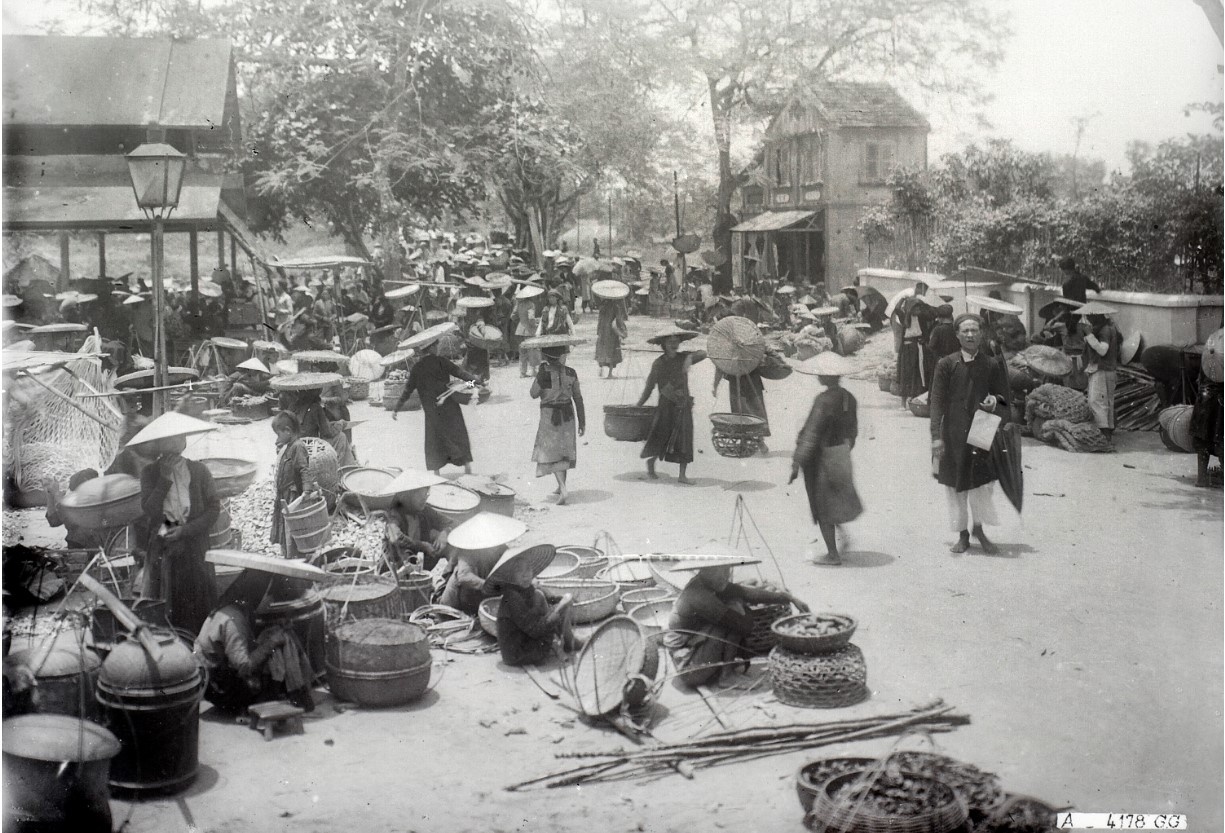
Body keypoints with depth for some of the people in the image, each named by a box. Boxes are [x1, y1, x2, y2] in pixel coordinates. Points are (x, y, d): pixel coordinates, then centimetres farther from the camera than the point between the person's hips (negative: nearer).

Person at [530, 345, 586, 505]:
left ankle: (563, 489, -14)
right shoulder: (570, 373, -4)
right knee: (564, 450, 18)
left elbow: (534, 394, -5)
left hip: (549, 415, -4)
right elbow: (578, 398, 0)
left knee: (552, 452, 1)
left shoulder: (544, 372, -14)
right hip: (567, 414, 4)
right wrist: (582, 422, 8)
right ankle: (561, 487, 26)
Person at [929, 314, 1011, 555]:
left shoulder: (993, 365, 3)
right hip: (953, 435, 0)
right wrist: (936, 436, -10)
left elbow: (1004, 401, 9)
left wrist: (994, 403, -15)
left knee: (981, 485, -3)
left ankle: (979, 529, 22)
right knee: (956, 486, 7)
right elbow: (937, 402, -2)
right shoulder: (946, 365, 0)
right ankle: (963, 535, 22)